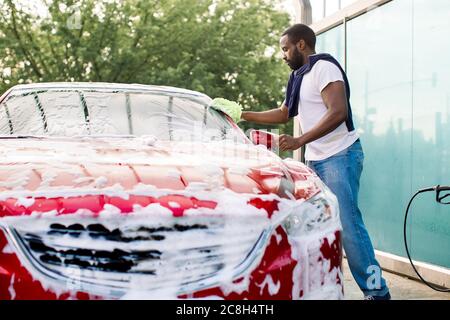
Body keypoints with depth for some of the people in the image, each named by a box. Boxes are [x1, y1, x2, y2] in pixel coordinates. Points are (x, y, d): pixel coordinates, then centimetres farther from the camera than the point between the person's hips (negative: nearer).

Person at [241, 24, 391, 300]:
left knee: (347, 224, -15)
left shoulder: (324, 67, -9)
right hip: (316, 161, 9)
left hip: (340, 155, -9)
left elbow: (338, 112, -21)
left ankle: (377, 291, -11)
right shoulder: (300, 77, 20)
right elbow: (283, 114, 31)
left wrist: (299, 141, -24)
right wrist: (243, 115, 26)